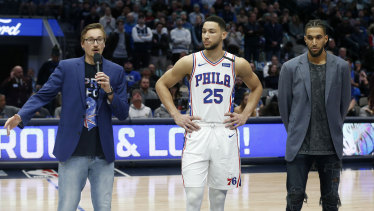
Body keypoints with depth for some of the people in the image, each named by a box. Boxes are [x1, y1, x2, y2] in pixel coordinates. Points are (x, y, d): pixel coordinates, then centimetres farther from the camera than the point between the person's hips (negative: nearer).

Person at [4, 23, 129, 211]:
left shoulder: (116, 72, 8)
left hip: (103, 154, 2)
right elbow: (43, 95, 2)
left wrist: (109, 91, -11)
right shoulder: (66, 67, 4)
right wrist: (20, 116, -15)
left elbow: (123, 114, 7)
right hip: (73, 153, -2)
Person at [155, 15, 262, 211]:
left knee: (219, 195, 10)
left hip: (225, 133, 2)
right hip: (197, 133, -2)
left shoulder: (237, 64, 3)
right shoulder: (190, 62, -1)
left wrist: (245, 115, 7)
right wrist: (176, 115, 0)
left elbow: (256, 87, 20)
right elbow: (161, 84, 10)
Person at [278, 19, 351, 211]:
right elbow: (283, 104, 7)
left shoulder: (341, 67, 0)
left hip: (331, 146, 1)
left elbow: (344, 103, 11)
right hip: (299, 146, -1)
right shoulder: (290, 67, -2)